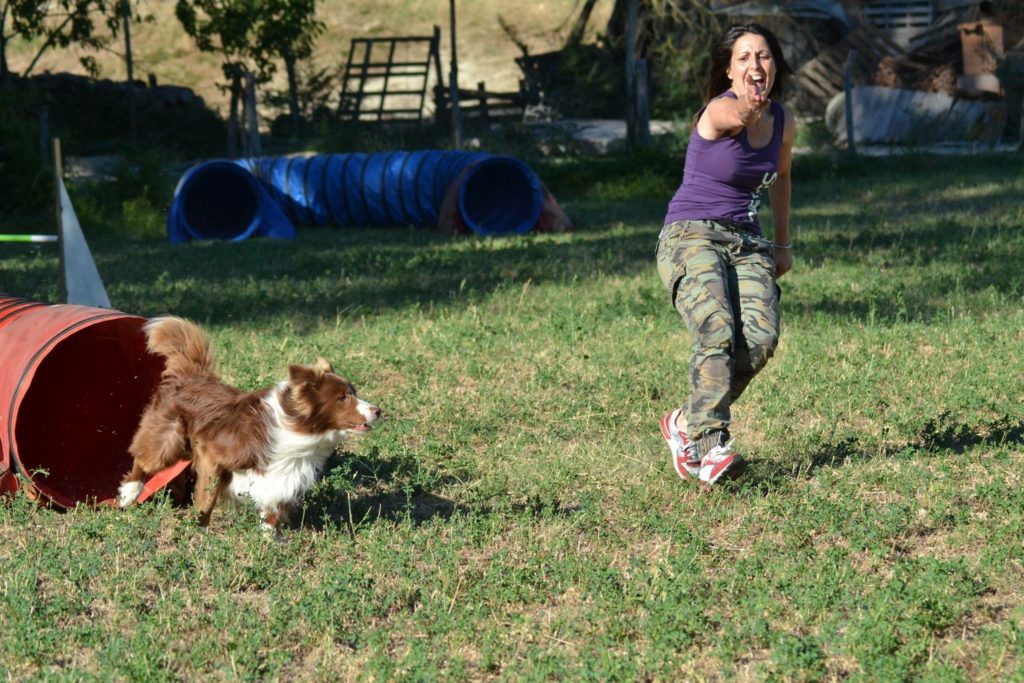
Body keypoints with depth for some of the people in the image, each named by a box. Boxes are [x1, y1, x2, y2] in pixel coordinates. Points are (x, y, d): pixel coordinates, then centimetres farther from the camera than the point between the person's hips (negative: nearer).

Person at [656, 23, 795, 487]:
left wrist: (783, 243, 28)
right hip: (691, 236, -5)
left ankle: (687, 422, -4)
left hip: (747, 244, 6)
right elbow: (733, 117, -36)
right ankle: (710, 449, -31)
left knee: (761, 337, -20)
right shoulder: (719, 110, -11)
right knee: (718, 331, -30)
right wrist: (747, 108, -55)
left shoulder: (783, 122, 9)